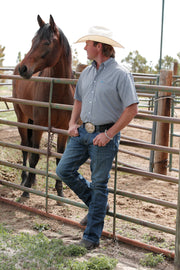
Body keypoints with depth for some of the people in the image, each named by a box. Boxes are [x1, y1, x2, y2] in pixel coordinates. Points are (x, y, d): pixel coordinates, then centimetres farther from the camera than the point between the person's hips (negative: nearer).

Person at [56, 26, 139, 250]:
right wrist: (72, 123, 5)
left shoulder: (120, 74, -11)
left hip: (104, 136, -7)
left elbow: (132, 109, -14)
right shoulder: (86, 73, 11)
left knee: (99, 185, 1)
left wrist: (109, 134, -18)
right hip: (82, 132, 7)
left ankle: (92, 237, 12)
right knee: (64, 170, 4)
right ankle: (95, 203, 26)